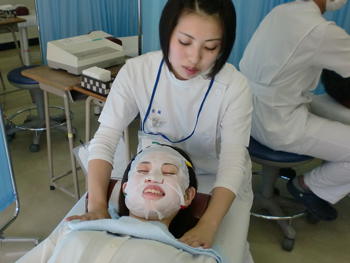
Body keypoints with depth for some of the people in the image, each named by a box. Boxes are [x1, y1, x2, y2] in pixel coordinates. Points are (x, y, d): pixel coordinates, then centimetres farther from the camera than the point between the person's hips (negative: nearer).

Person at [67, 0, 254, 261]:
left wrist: (208, 225, -45)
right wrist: (98, 205, -37)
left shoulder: (235, 86, -24)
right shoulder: (136, 71, -21)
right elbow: (105, 138, -23)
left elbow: (232, 162, -29)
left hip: (216, 183, -1)